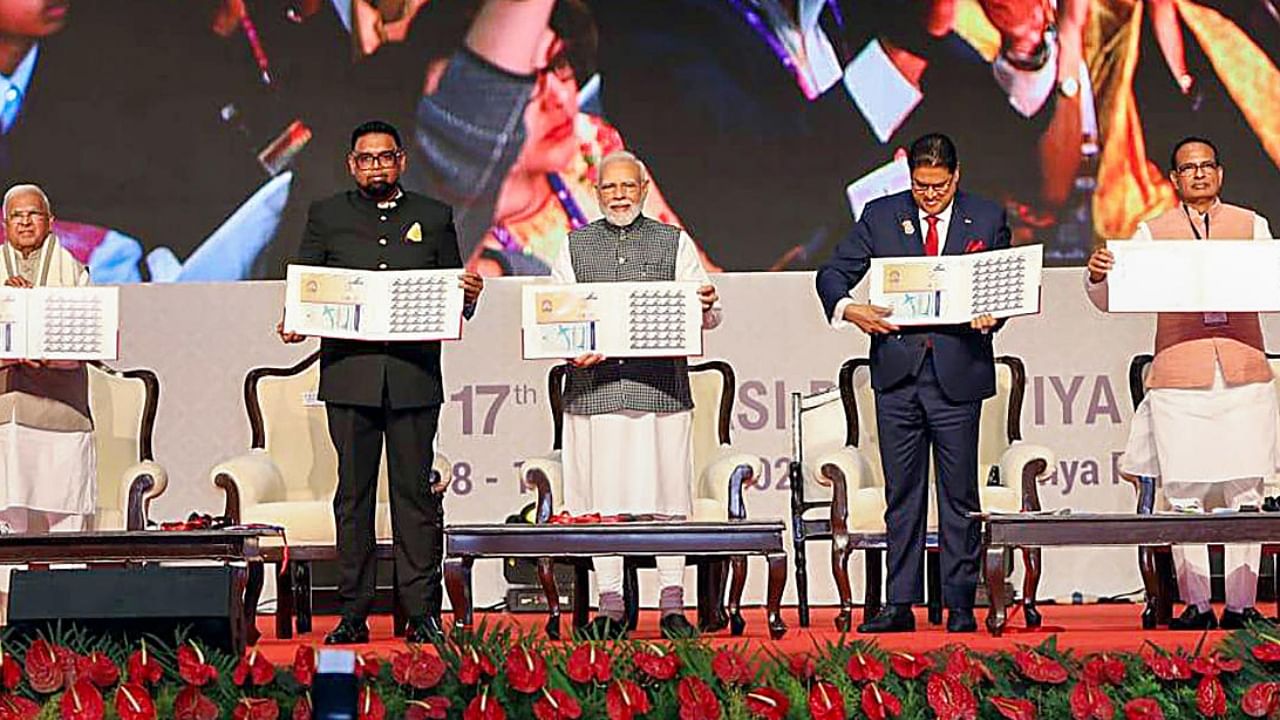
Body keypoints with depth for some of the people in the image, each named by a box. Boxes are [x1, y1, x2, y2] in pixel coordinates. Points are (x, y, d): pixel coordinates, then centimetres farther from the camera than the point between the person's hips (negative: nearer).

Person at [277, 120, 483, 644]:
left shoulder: (435, 218, 14)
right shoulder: (326, 216, 13)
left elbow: (453, 296, 15)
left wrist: (469, 296, -8)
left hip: (414, 378, 0)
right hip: (349, 376, 0)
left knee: (414, 493, 0)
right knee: (353, 494, 2)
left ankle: (423, 612, 5)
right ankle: (353, 614, 7)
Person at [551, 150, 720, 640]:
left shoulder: (674, 243, 13)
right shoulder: (575, 247, 15)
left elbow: (704, 316, 8)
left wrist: (706, 306, -15)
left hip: (660, 388, -1)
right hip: (594, 387, 1)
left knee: (666, 495, -1)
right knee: (601, 500, 0)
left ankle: (672, 605, 5)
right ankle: (610, 607, 6)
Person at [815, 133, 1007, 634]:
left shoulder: (987, 219, 4)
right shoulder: (881, 215, 5)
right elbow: (832, 273, 2)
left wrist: (991, 316, -18)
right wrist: (847, 308, -19)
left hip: (958, 372, -1)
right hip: (897, 372, 2)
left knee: (959, 496, 3)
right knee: (902, 495, 7)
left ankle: (960, 605, 10)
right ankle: (901, 605, 11)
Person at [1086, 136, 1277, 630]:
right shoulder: (1153, 233, 12)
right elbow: (1109, 300, 8)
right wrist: (1097, 275, -13)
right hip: (1180, 376, -1)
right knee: (1185, 494, -2)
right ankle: (1195, 604, 6)